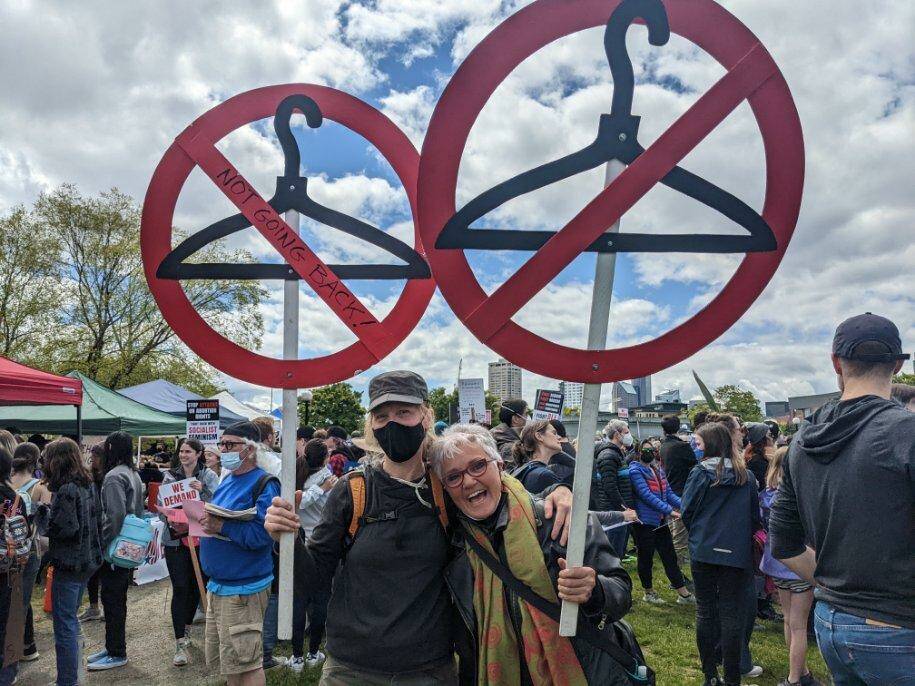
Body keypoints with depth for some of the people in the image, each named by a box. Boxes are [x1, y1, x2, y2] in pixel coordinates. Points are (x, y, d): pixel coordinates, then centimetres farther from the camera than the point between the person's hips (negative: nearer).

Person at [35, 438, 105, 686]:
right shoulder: (88, 484, 7)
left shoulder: (66, 489, -20)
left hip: (68, 564, -9)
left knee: (64, 624, 1)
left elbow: (61, 527, -24)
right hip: (88, 560, 9)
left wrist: (41, 507, -13)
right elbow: (97, 520, 13)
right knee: (71, 619, 22)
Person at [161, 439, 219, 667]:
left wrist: (202, 490, -25)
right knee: (180, 588, -4)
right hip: (175, 539, 0)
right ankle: (180, 644, 0)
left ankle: (185, 629, 35)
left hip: (201, 538, 0)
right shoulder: (170, 476, 3)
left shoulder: (209, 476, -1)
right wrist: (170, 521, -13)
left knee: (196, 586, 12)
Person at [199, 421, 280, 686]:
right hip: (217, 584, 9)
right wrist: (200, 521, -3)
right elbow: (217, 517, 17)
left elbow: (261, 534, -24)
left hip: (242, 588, -8)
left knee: (245, 663, 1)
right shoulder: (228, 479, 11)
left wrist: (221, 526, -30)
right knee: (227, 659, 20)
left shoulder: (265, 483, -15)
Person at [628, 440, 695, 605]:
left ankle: (683, 593, 19)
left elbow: (668, 492, 10)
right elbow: (646, 495, -21)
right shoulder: (635, 470, -13)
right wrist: (670, 511, -24)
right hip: (645, 521, -7)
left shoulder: (657, 469, 12)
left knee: (670, 556, 12)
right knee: (646, 558, 7)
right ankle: (649, 592, 22)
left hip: (661, 521, 7)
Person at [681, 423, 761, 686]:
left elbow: (687, 512, -6)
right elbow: (755, 516, 5)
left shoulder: (700, 473, -9)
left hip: (703, 552, -1)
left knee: (705, 611, 11)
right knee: (731, 614, 6)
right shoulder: (746, 476, -2)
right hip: (737, 553, 1)